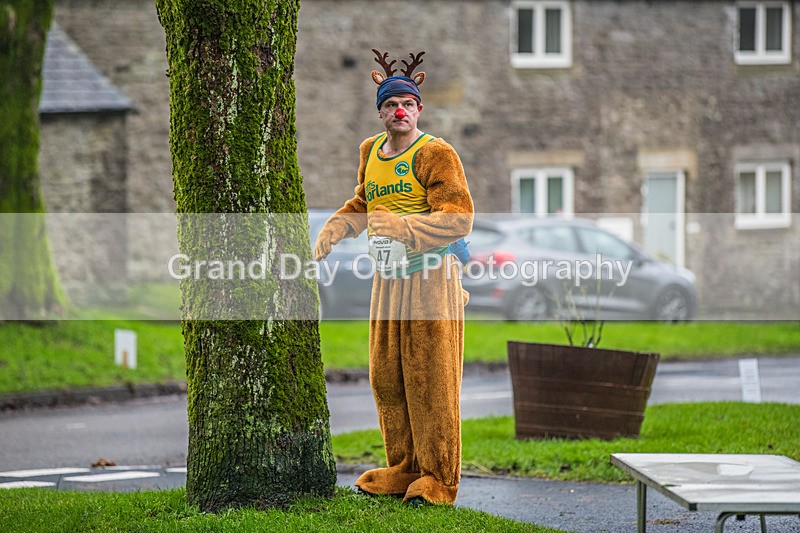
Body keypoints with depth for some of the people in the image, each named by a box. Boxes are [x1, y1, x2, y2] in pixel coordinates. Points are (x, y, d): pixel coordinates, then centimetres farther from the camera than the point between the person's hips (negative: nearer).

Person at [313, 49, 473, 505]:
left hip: (431, 278, -7)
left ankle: (439, 479, 2)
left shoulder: (436, 155, -11)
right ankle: (404, 469, 21)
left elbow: (458, 218, -19)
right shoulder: (371, 152, 11)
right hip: (389, 279, 7)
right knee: (387, 378, 10)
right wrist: (332, 232, 15)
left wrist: (400, 227, -27)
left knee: (430, 381, -5)